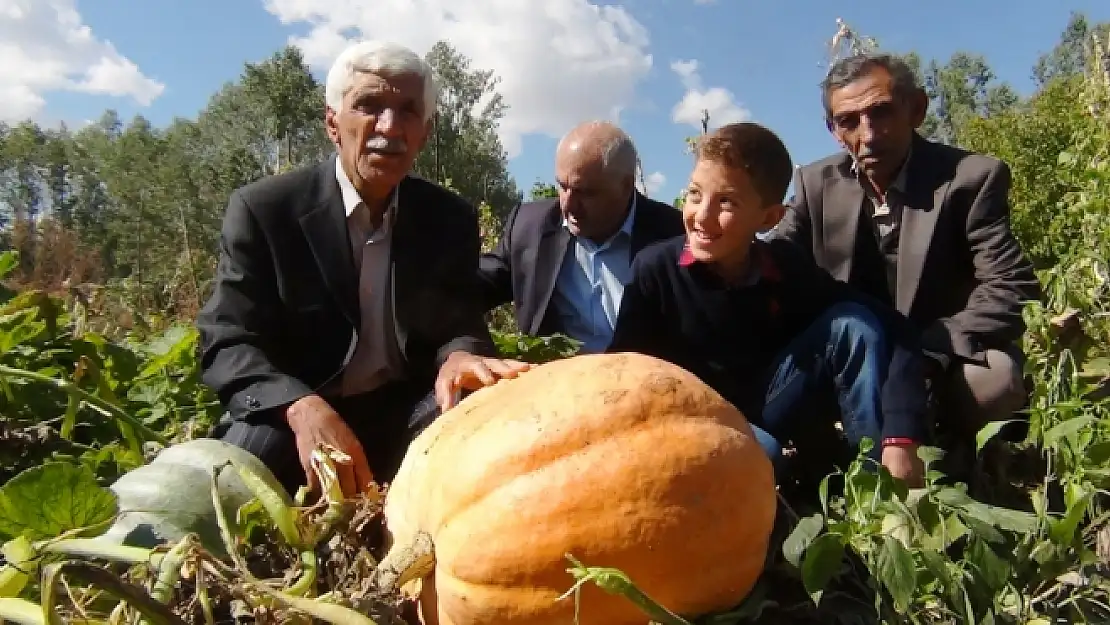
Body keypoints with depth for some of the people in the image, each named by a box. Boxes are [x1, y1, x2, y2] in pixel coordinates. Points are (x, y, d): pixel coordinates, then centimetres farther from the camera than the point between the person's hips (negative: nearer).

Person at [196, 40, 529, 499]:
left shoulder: (451, 219, 2)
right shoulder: (262, 208, -7)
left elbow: (460, 325, 1)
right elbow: (227, 342, -10)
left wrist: (457, 357, -27)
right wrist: (302, 408, -32)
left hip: (407, 413, 3)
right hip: (289, 417, -2)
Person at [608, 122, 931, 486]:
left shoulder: (785, 267, -12)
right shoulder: (655, 267, -17)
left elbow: (892, 332, -16)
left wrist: (901, 440, -28)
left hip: (770, 415, 4)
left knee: (852, 323, -16)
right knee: (758, 452, -38)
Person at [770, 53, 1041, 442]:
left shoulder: (973, 178, -12)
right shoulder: (816, 183, -3)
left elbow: (1013, 291, -18)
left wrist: (921, 355, -31)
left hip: (939, 365, -1)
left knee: (998, 376, -33)